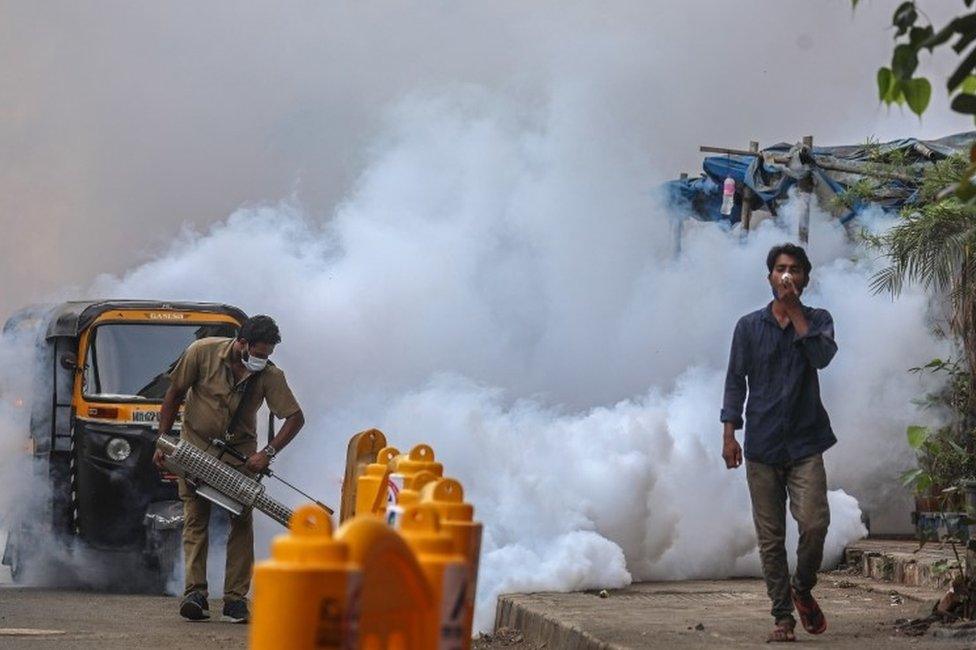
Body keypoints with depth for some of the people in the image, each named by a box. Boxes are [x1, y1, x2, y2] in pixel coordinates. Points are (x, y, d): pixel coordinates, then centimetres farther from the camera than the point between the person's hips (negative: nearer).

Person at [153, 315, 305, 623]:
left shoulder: (270, 375, -16)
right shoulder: (203, 352, -18)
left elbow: (296, 417, -14)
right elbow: (174, 394, -7)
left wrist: (267, 453, -25)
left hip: (239, 451, 1)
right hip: (195, 446, -1)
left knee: (241, 521, -5)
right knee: (195, 518, -6)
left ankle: (236, 598, -3)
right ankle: (195, 592, -10)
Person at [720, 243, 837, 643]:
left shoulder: (818, 320, 7)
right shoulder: (749, 326, 7)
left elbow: (822, 355, -14)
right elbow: (735, 380, 7)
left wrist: (795, 311, -12)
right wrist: (729, 434, 0)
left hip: (805, 444, -1)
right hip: (762, 445, 1)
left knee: (814, 522, -16)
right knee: (770, 536, 1)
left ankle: (802, 589, 11)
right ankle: (783, 616, 8)